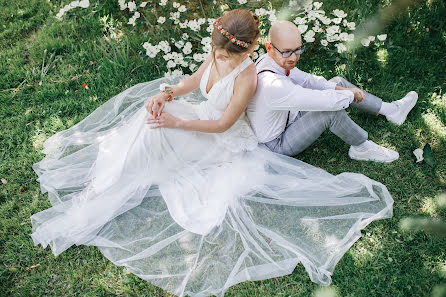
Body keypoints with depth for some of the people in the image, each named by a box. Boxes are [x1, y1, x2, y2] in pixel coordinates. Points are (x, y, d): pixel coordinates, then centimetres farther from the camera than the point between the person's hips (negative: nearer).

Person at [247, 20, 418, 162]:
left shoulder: (272, 60, -11)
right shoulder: (272, 86, -40)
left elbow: (304, 79, 3)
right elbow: (327, 101, -38)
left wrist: (339, 88, -8)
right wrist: (351, 93, -17)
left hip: (288, 117, 9)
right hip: (277, 143, -9)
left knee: (338, 82, 6)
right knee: (332, 111, -27)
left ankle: (391, 110, 20)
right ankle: (362, 148, 1)